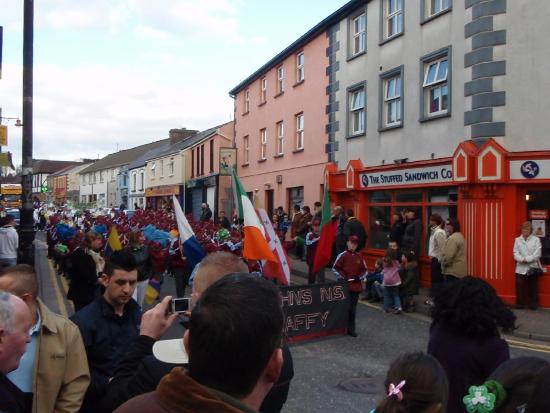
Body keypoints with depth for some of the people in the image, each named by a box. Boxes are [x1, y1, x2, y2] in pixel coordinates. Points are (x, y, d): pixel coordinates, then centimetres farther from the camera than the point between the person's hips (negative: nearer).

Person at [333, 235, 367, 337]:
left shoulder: (359, 257, 8)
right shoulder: (342, 255, -5)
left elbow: (364, 270, 13)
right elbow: (335, 268, -4)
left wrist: (359, 277, -4)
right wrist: (342, 277, -13)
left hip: (356, 286, 4)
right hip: (344, 285, -4)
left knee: (352, 308, 8)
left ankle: (351, 328, 15)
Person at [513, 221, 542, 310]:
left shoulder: (536, 239, 1)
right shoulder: (517, 240, 7)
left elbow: (537, 254, -8)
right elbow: (516, 254, 0)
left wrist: (527, 259, -16)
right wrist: (522, 259, -17)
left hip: (533, 267, -1)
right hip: (521, 268, 1)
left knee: (533, 287, 5)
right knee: (520, 286, -2)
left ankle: (533, 304, 16)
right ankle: (519, 303, 9)